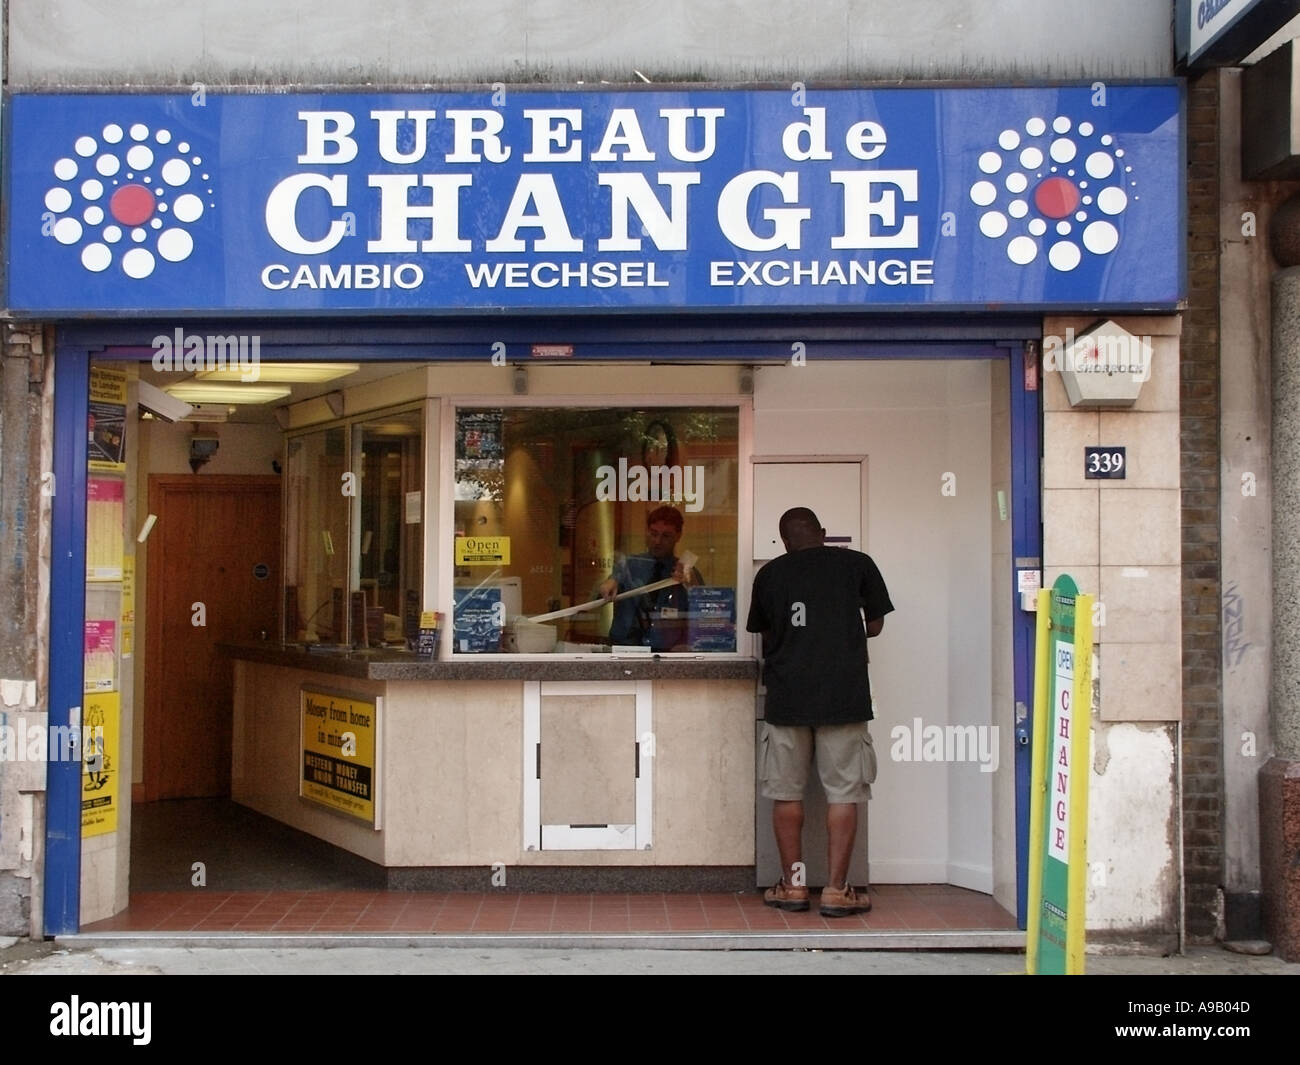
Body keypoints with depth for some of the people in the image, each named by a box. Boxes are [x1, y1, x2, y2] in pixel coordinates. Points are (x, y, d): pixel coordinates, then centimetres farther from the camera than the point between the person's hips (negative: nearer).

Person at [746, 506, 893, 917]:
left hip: (787, 696, 1)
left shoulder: (769, 574, 7)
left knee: (787, 793, 10)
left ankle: (791, 885, 15)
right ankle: (837, 890, 4)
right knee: (843, 793, 4)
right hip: (844, 695, -1)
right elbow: (875, 625, 12)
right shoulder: (858, 564, 4)